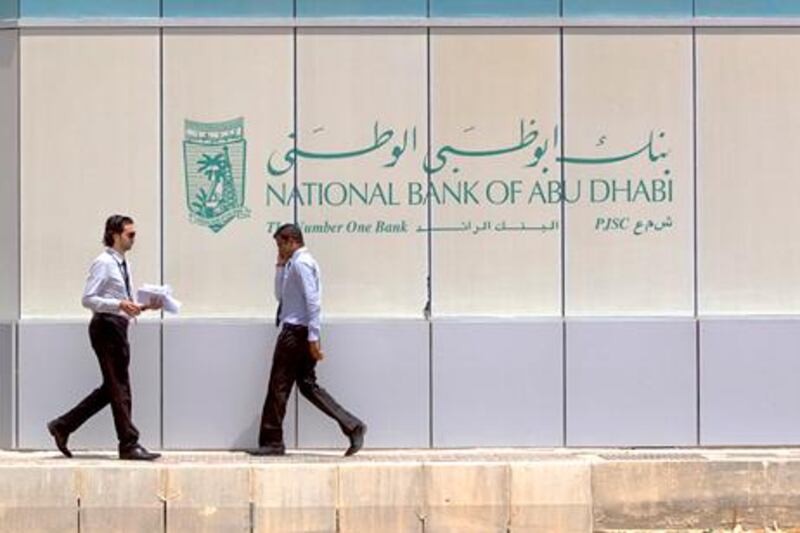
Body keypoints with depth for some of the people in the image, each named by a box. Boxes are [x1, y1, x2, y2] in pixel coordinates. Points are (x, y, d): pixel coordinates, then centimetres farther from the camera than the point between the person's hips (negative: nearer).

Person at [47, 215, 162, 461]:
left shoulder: (123, 265, 16)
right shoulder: (104, 263, -11)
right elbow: (88, 299, -17)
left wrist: (144, 306, 6)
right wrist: (120, 304, -27)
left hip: (117, 327, 10)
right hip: (106, 327, -10)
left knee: (111, 388, 12)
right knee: (119, 387, -6)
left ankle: (63, 426, 19)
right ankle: (129, 445, -1)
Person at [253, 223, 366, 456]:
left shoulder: (301, 263, -11)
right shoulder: (292, 264, 19)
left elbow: (313, 301, -19)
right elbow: (280, 295, 27)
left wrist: (313, 338, -22)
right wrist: (280, 266, 17)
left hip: (296, 332, -10)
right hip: (298, 332, 10)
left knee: (278, 386, -3)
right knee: (307, 385, 9)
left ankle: (272, 443, 2)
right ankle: (352, 426, 4)